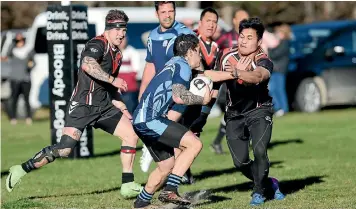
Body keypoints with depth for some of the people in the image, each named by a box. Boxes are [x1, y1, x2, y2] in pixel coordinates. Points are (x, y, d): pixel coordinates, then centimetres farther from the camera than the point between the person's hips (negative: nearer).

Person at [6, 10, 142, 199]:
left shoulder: (117, 55, 16)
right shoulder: (98, 44, -11)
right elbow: (87, 65, -35)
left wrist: (123, 109, 22)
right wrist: (112, 79, -32)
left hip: (103, 106, 9)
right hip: (83, 104, -9)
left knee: (131, 134, 0)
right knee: (64, 149, -17)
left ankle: (128, 185, 6)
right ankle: (21, 170, -4)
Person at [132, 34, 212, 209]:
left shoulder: (174, 64, 22)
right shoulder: (183, 66, -8)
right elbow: (178, 96, -21)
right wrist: (203, 100, -6)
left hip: (142, 120, 11)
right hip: (150, 119, -11)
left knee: (167, 165, 20)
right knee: (195, 144, -16)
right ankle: (170, 190, -17)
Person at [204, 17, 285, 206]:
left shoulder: (263, 61, -22)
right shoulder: (227, 56, -7)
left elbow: (258, 76, -45)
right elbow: (214, 76, 10)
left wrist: (237, 73, -60)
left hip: (258, 111, -4)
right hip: (234, 115, 4)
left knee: (259, 151, -23)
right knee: (240, 162, -2)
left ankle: (259, 191, 1)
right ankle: (269, 183, 24)